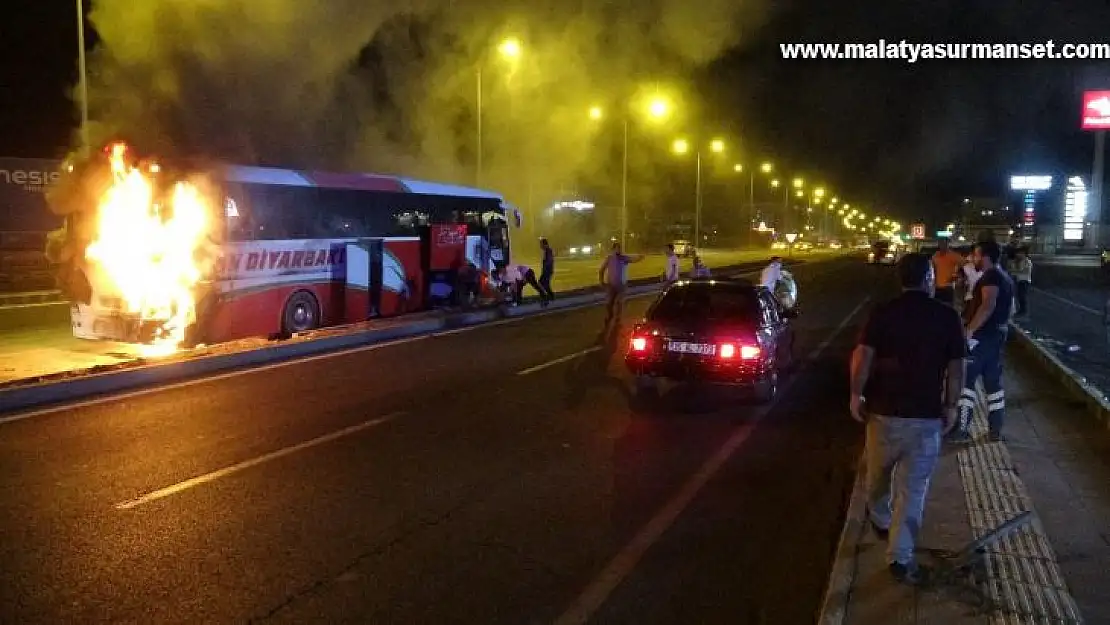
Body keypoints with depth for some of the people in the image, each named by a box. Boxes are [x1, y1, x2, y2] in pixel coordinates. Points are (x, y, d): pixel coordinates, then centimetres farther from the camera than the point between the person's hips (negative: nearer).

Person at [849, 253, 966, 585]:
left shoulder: (882, 312, -3)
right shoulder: (947, 316, -3)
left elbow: (862, 356, -13)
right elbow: (956, 367, -3)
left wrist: (856, 395, -4)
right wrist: (951, 405, 8)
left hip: (883, 409, 1)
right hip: (926, 415, -1)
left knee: (879, 473, 25)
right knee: (913, 489, 5)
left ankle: (879, 519, 48)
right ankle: (900, 557, 5)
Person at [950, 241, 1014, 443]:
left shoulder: (990, 276, -14)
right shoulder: (1005, 278, 18)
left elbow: (988, 305, -29)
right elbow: (1009, 308, 27)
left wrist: (969, 330, -31)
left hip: (981, 336, -10)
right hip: (997, 335, 10)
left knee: (965, 381, -6)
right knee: (993, 383, 11)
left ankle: (960, 430, -7)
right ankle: (995, 431, 14)